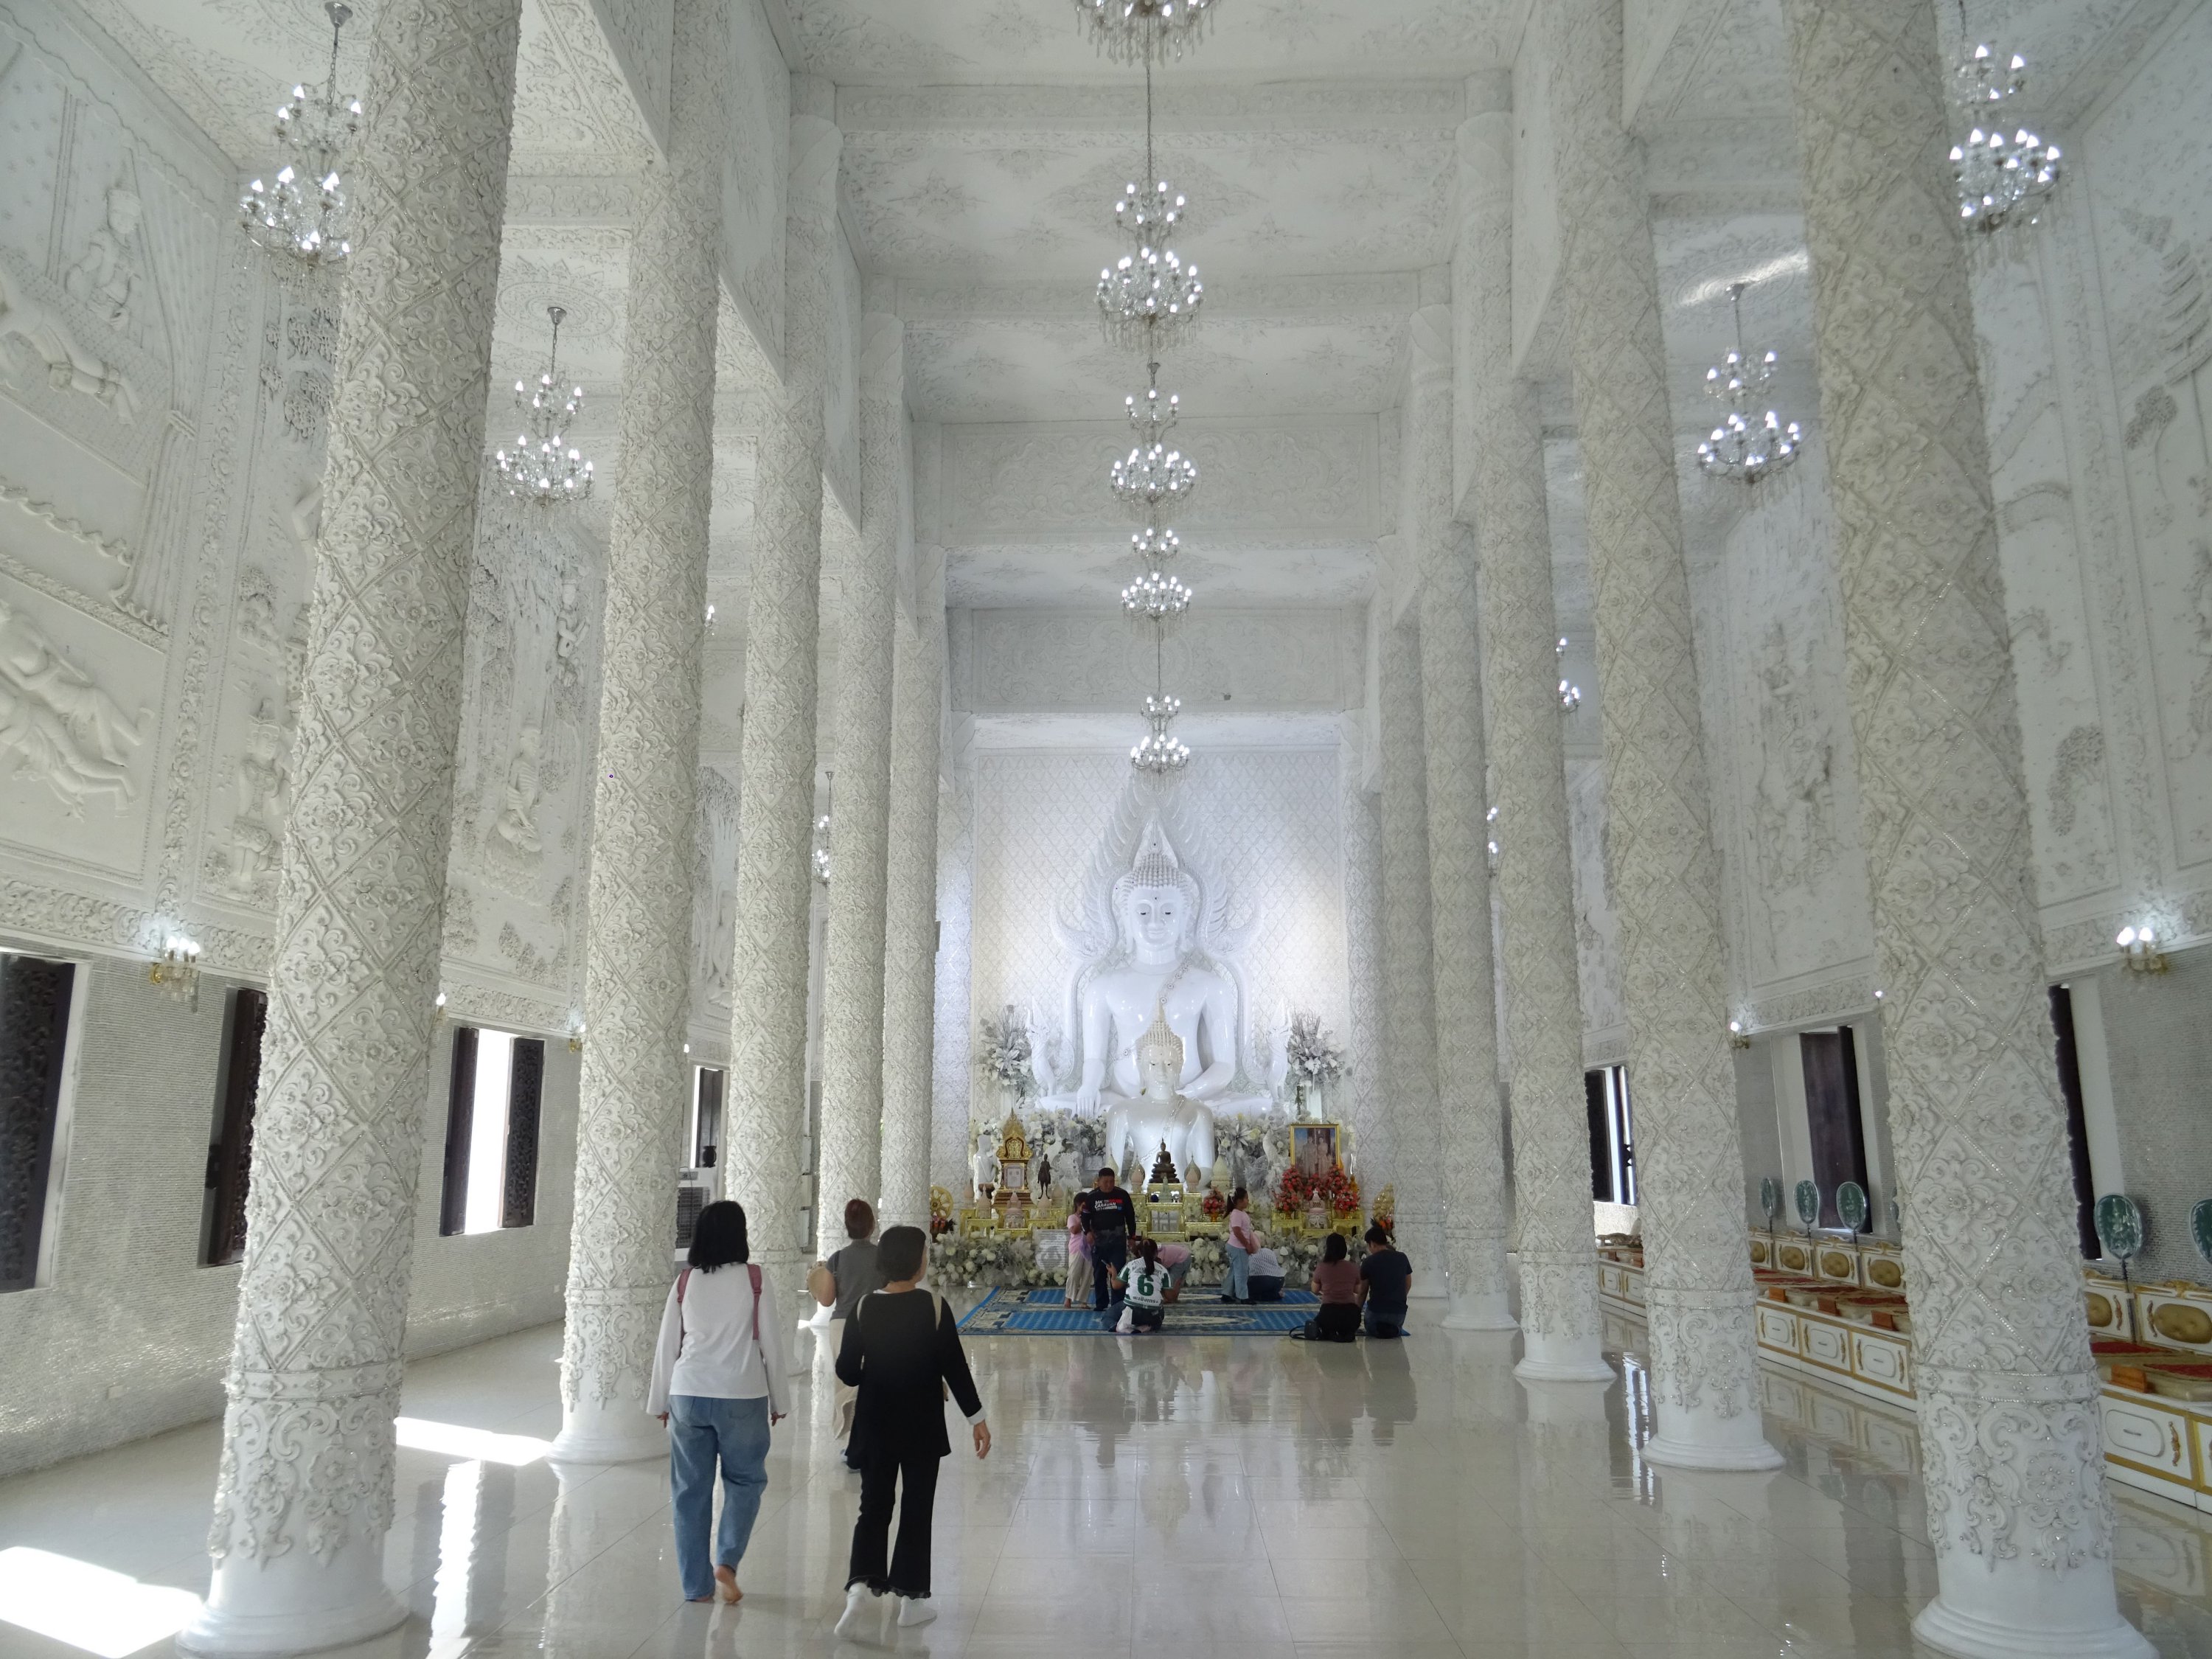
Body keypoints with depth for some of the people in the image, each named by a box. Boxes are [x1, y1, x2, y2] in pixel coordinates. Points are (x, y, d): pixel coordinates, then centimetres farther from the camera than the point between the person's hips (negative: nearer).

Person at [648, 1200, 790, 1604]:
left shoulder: (684, 1282, 1)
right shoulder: (754, 1281, -6)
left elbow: (667, 1345, 5)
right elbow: (771, 1344, -3)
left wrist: (661, 1401, 17)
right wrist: (779, 1401, 8)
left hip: (688, 1395, 2)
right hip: (742, 1397, -2)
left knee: (691, 1489, 11)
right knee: (745, 1480, 16)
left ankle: (697, 1583, 16)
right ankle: (727, 1560, 1)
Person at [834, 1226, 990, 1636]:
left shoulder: (864, 1308, -7)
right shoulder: (933, 1305, -13)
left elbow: (847, 1372, -3)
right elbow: (954, 1367, -11)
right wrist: (976, 1418, -4)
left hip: (875, 1425, 2)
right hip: (922, 1426, -2)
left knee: (874, 1507, 12)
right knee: (916, 1509, 11)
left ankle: (861, 1584, -6)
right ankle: (911, 1597, 16)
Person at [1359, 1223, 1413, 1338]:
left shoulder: (1368, 1262, -8)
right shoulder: (1402, 1258, 1)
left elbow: (1363, 1292, 2)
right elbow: (1408, 1285, 13)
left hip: (1376, 1311, -3)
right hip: (1399, 1312, 3)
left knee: (1372, 1334, 24)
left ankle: (1379, 1330, -7)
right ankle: (1395, 1329, 0)